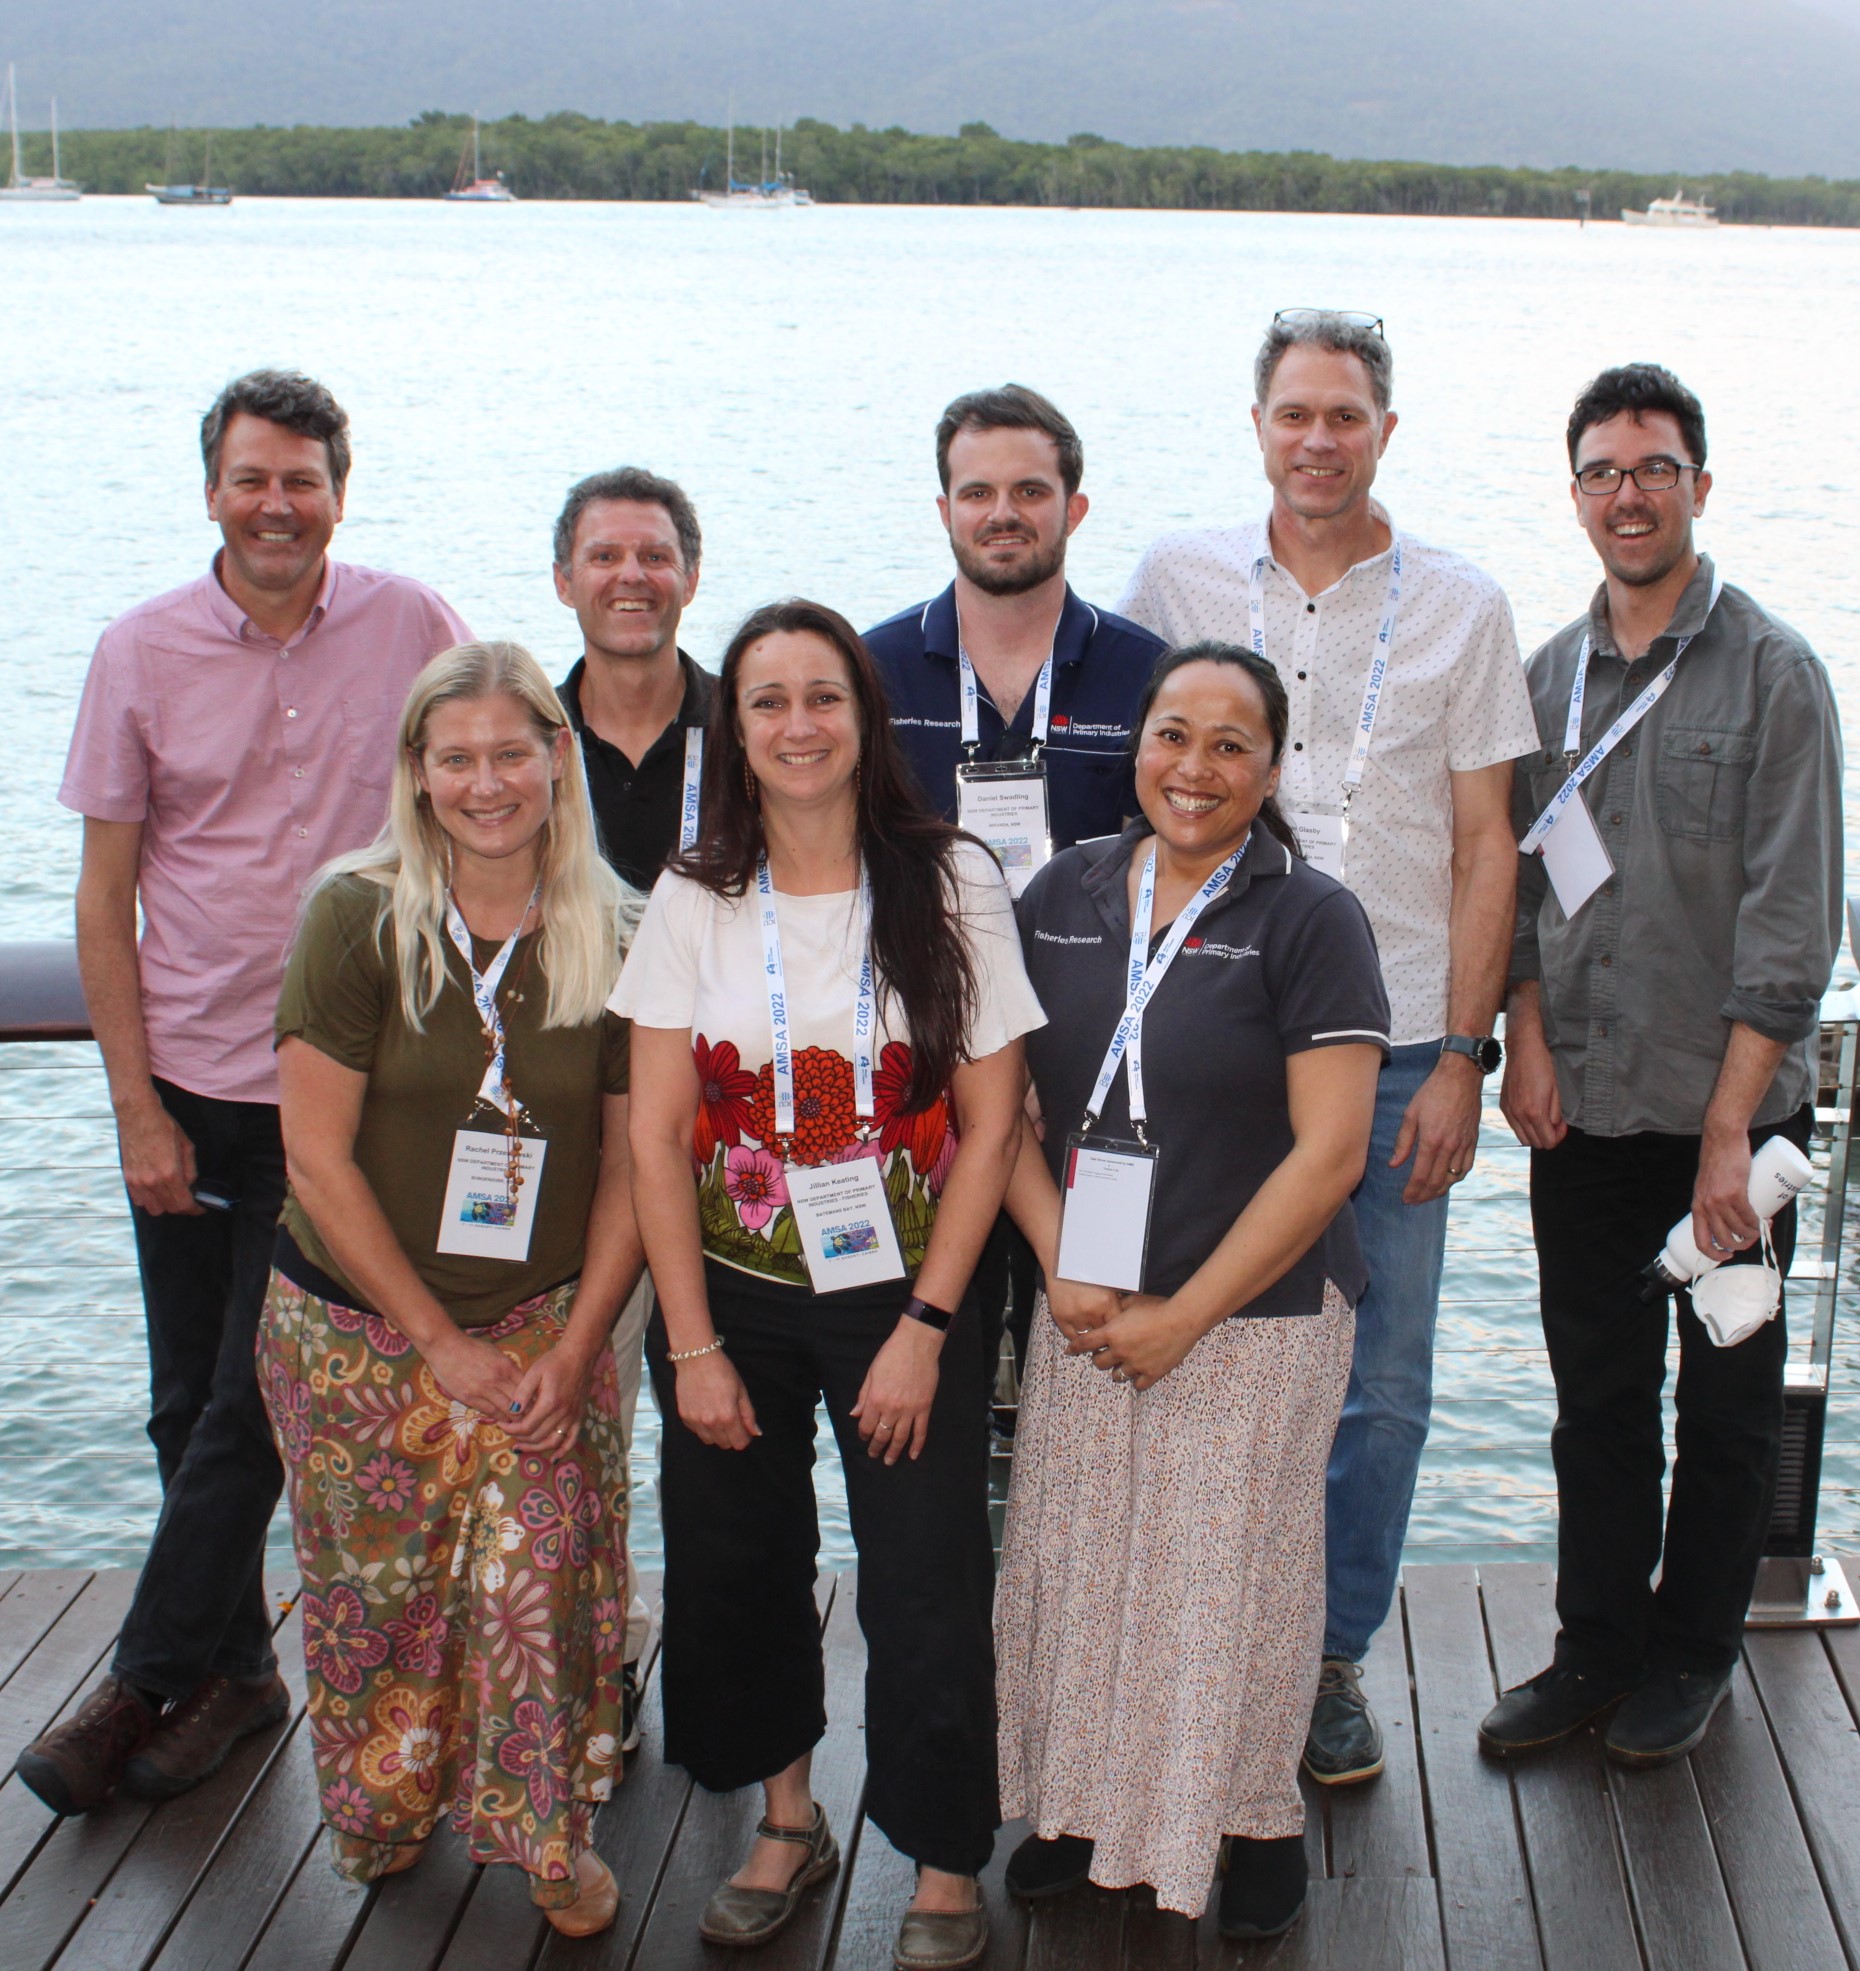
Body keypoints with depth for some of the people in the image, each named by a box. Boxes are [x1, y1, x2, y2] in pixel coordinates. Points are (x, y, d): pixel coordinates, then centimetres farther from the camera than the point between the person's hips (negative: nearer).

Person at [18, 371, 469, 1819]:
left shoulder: (410, 628, -3)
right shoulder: (143, 652, 0)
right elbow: (105, 896, 3)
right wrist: (138, 1110, -3)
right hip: (189, 1089, 2)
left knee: (254, 1403, -1)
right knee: (190, 1408, 10)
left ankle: (153, 1680, 12)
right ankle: (234, 1667, 26)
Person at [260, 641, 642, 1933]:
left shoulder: (610, 939, -4)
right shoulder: (360, 918, -11)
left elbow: (630, 1167, 1)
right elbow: (318, 1157, -11)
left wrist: (574, 1350, -8)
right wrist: (441, 1342, -10)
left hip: (543, 1330, 1)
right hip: (357, 1330, -1)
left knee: (536, 1582, -7)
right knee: (378, 1594, 9)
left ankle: (551, 1836, 16)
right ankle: (381, 1818, 35)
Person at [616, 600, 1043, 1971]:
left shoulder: (949, 883, -7)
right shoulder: (696, 900, -2)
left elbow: (992, 1125, -7)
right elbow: (656, 1134, -2)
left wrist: (924, 1326, -11)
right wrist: (693, 1342, -6)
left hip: (902, 1294, -2)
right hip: (731, 1295, 2)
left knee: (925, 1586, 0)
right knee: (736, 1566, 12)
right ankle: (789, 1819, 35)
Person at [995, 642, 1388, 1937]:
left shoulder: (1308, 918, -9)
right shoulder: (1066, 896, 4)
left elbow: (1329, 1154, -13)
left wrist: (1185, 1315, -13)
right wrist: (1060, 1268, -6)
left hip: (1257, 1318, -4)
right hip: (1086, 1312, 4)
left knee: (1233, 1576, 6)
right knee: (1078, 1562, 11)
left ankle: (1258, 1815, 29)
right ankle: (1093, 1800, 33)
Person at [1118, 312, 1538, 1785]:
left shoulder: (1461, 605, 3)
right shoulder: (1178, 581, 4)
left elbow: (1484, 849, 3)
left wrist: (1463, 1058, -4)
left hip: (1395, 1050, 0)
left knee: (1381, 1385, 5)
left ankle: (1333, 1654, 23)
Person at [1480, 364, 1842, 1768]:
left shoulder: (1773, 674, -6)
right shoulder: (1547, 678, 7)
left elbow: (1791, 922, -10)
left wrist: (1728, 1126, -15)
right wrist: (1526, 1039, -3)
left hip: (1733, 1114, -3)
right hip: (1584, 1112, 4)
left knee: (1728, 1401, 9)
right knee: (1598, 1394, 12)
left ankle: (1692, 1654, 25)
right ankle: (1598, 1644, 26)